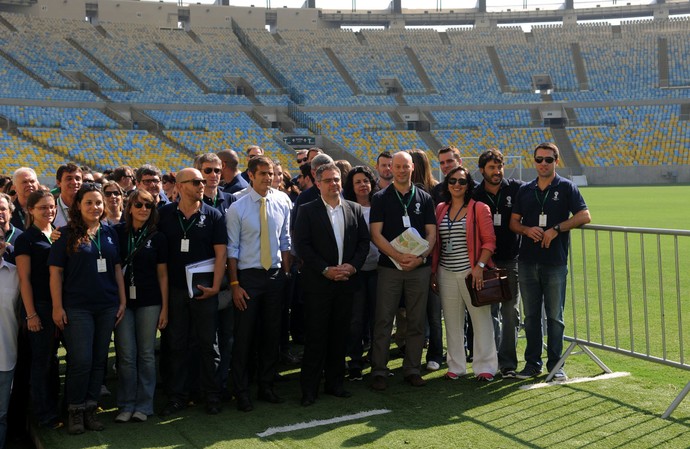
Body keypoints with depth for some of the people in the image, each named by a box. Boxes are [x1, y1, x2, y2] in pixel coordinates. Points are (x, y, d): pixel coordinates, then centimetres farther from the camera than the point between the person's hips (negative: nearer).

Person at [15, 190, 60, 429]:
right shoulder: (26, 239, -6)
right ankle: (44, 414, 11)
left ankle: (53, 406, 25)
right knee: (41, 360, 2)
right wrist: (31, 314, -13)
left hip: (60, 304, 5)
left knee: (52, 357, 14)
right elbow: (24, 279, -9)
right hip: (40, 306, -5)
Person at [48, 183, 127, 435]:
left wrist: (122, 301, 8)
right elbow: (56, 272, -3)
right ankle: (75, 411, 10)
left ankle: (90, 408, 19)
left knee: (99, 360, 8)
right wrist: (57, 307, -9)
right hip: (77, 307, -4)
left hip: (107, 307, 4)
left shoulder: (109, 233, 9)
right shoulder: (67, 234, -2)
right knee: (81, 361, -6)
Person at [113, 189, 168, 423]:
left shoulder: (157, 237, 4)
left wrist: (164, 307, 1)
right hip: (122, 299, 0)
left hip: (149, 301, 1)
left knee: (146, 354, 4)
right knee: (126, 355, -1)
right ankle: (126, 405, 12)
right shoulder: (117, 233, 2)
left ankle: (144, 405, 14)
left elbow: (162, 274, 5)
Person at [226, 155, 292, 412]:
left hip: (275, 275, 4)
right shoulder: (237, 208, -8)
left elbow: (285, 240, 9)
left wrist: (286, 273, 5)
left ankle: (266, 386, 27)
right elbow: (232, 248, -6)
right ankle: (241, 393, 15)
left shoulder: (282, 202, 2)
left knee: (272, 333, 12)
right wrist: (234, 284, -9)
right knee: (244, 336, 2)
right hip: (248, 276, -3)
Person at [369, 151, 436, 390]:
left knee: (417, 321, 7)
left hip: (419, 267, 2)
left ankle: (412, 369, 17)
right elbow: (376, 234, -4)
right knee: (383, 321, -2)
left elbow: (431, 234, 6)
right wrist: (399, 256, -16)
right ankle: (379, 371, 6)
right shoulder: (381, 198, 3)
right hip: (389, 267, -2)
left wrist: (419, 257, -12)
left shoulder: (424, 198, 9)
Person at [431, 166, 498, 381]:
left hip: (472, 272, -4)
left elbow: (489, 241, -5)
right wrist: (433, 271, 11)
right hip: (447, 274, 4)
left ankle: (485, 367, 9)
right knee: (452, 322, 8)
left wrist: (480, 266, -15)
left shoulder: (479, 208, -2)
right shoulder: (440, 209, 11)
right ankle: (456, 366, 18)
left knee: (481, 319, 0)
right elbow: (436, 243, 14)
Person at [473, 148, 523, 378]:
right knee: (490, 311, 7)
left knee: (510, 312, 2)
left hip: (511, 260, -1)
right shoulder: (475, 195, 1)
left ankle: (507, 362, 9)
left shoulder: (517, 189, -1)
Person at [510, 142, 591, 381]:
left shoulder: (566, 187, 1)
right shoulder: (525, 190, 11)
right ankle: (532, 363, 17)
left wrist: (556, 229, -15)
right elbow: (513, 222, 12)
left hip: (556, 262, -3)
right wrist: (527, 230, -9)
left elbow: (584, 216, -7)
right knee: (531, 315, 8)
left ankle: (555, 364, 13)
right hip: (527, 262, 3)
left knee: (555, 316, 3)